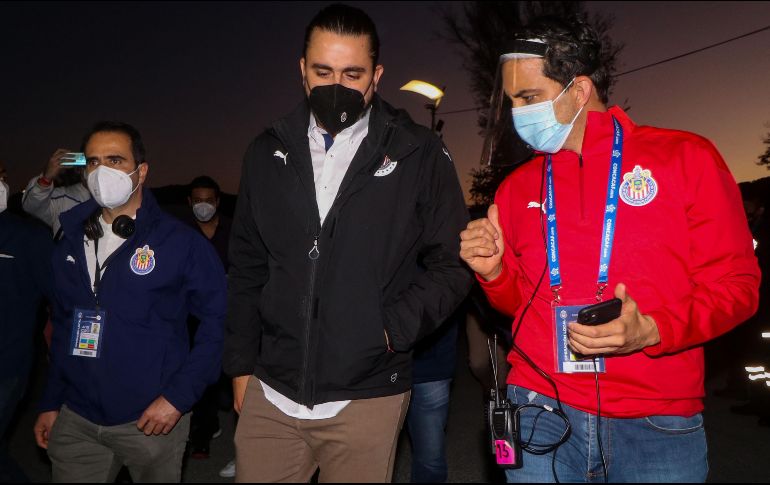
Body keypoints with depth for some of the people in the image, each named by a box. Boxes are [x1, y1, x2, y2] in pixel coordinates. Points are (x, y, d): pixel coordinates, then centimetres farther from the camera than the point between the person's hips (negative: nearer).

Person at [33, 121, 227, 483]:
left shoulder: (181, 242, -9)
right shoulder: (71, 243, 7)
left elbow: (217, 320, -11)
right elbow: (62, 327, 14)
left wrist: (179, 396, -15)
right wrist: (50, 402, 14)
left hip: (151, 421, -4)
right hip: (75, 421, 4)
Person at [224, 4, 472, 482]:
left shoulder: (419, 154, -4)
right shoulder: (269, 153, 6)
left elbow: (453, 263, -1)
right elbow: (248, 268, 11)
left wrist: (395, 327, -13)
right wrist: (241, 365, 10)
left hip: (367, 399, -2)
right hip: (270, 394, 3)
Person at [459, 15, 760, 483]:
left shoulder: (686, 158, -3)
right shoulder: (518, 187, 7)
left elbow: (735, 282, -2)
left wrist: (651, 331, -18)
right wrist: (495, 272, -5)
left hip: (658, 425, -2)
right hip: (541, 413, 2)